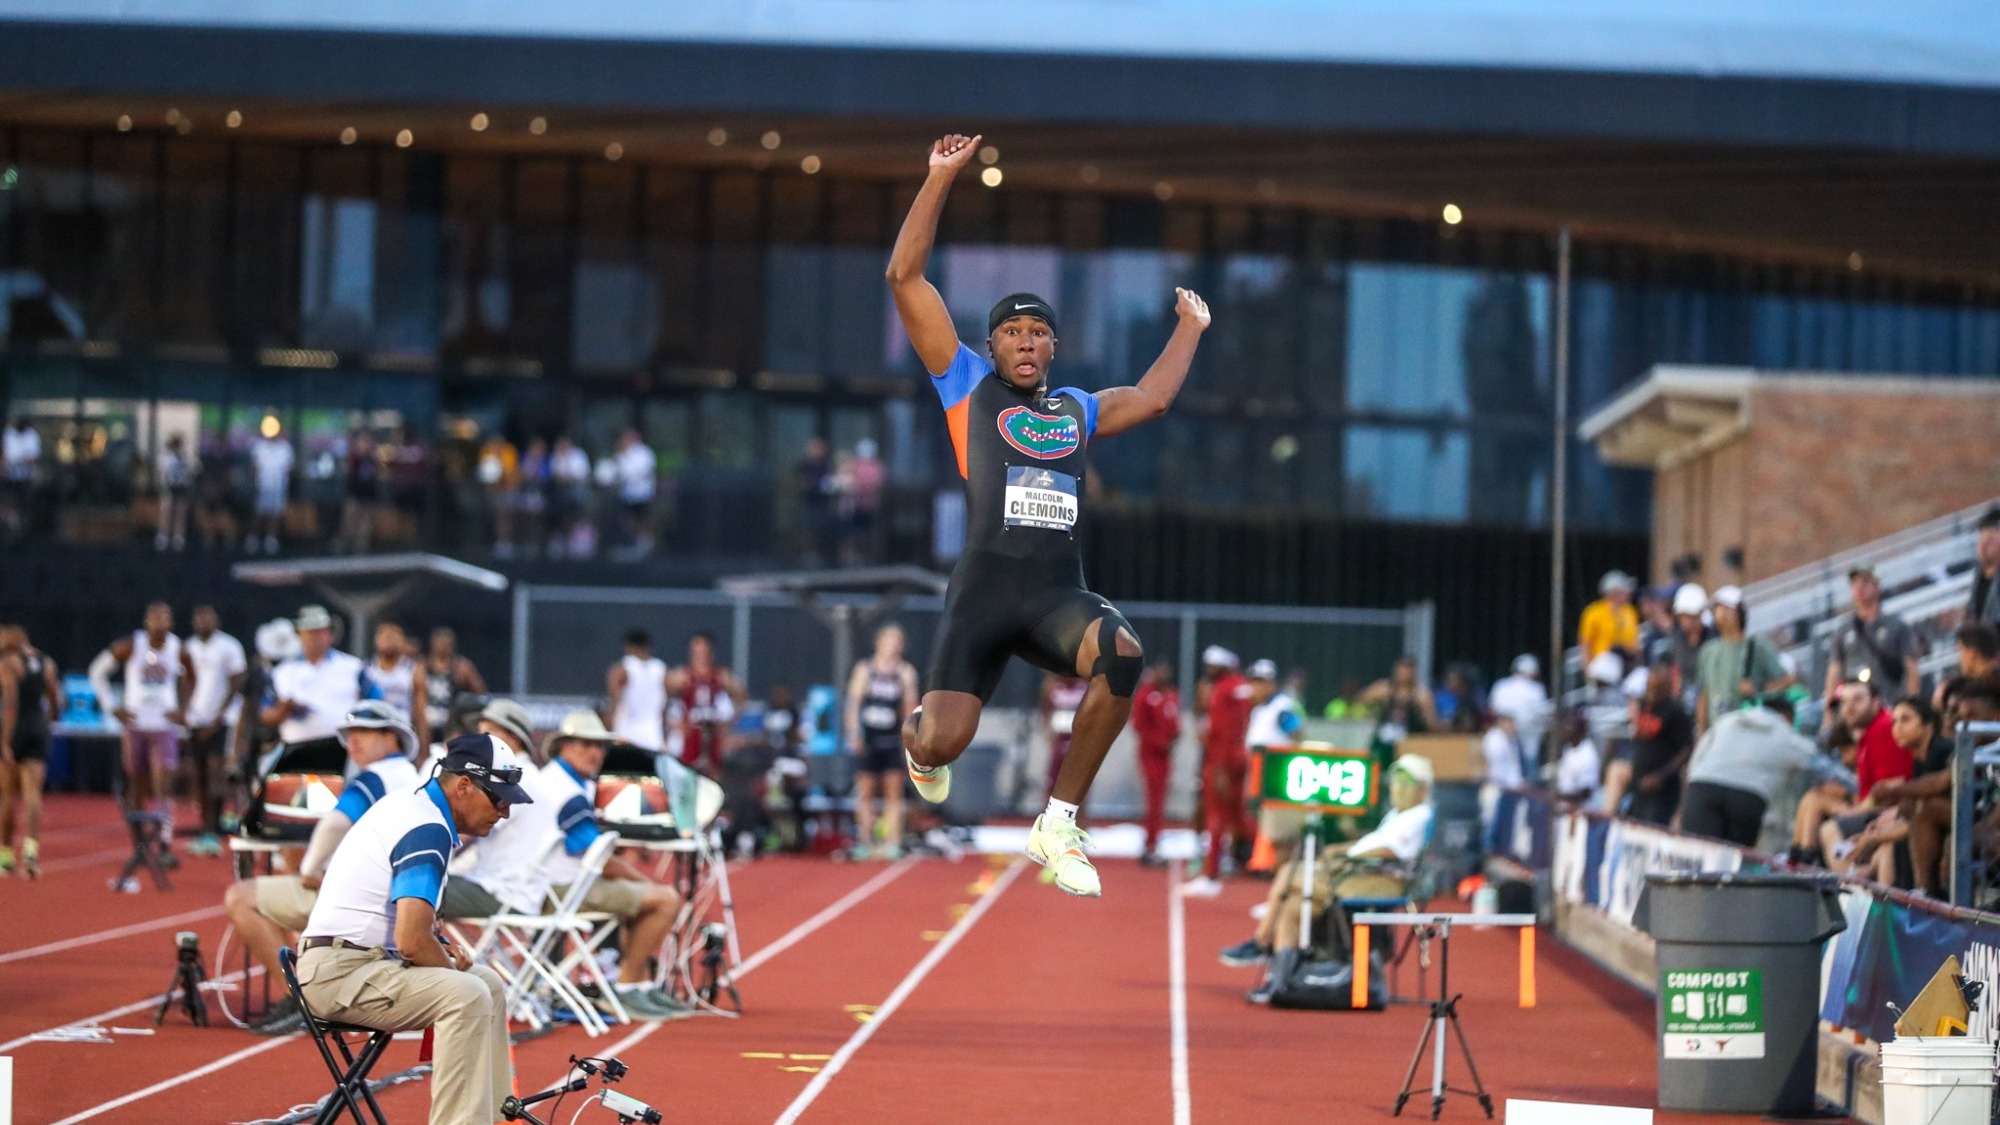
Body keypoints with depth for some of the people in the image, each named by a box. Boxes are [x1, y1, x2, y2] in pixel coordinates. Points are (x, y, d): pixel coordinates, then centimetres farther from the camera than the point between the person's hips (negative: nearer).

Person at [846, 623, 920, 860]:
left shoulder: (905, 672, 6)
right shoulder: (864, 670, 6)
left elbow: (909, 707, 4)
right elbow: (853, 702, 4)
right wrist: (854, 733, -3)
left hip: (892, 740, 0)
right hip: (867, 739, 0)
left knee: (894, 792, -5)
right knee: (865, 791, 2)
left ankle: (893, 842, -7)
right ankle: (865, 842, 6)